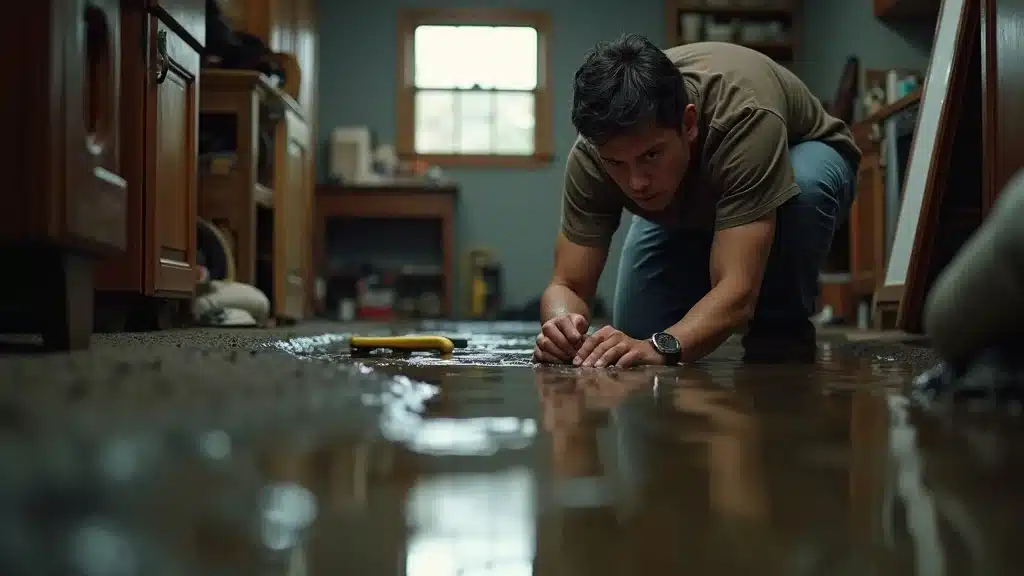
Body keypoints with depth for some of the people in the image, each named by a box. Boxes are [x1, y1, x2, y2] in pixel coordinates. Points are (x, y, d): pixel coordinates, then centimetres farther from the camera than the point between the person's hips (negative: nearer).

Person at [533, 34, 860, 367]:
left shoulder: (745, 120, -44)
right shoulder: (591, 155, -32)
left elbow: (737, 290, -49)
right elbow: (568, 285, -28)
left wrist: (661, 345, -65)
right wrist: (561, 324, -51)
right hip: (686, 207, 3)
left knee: (805, 185, -39)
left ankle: (780, 337, -14)